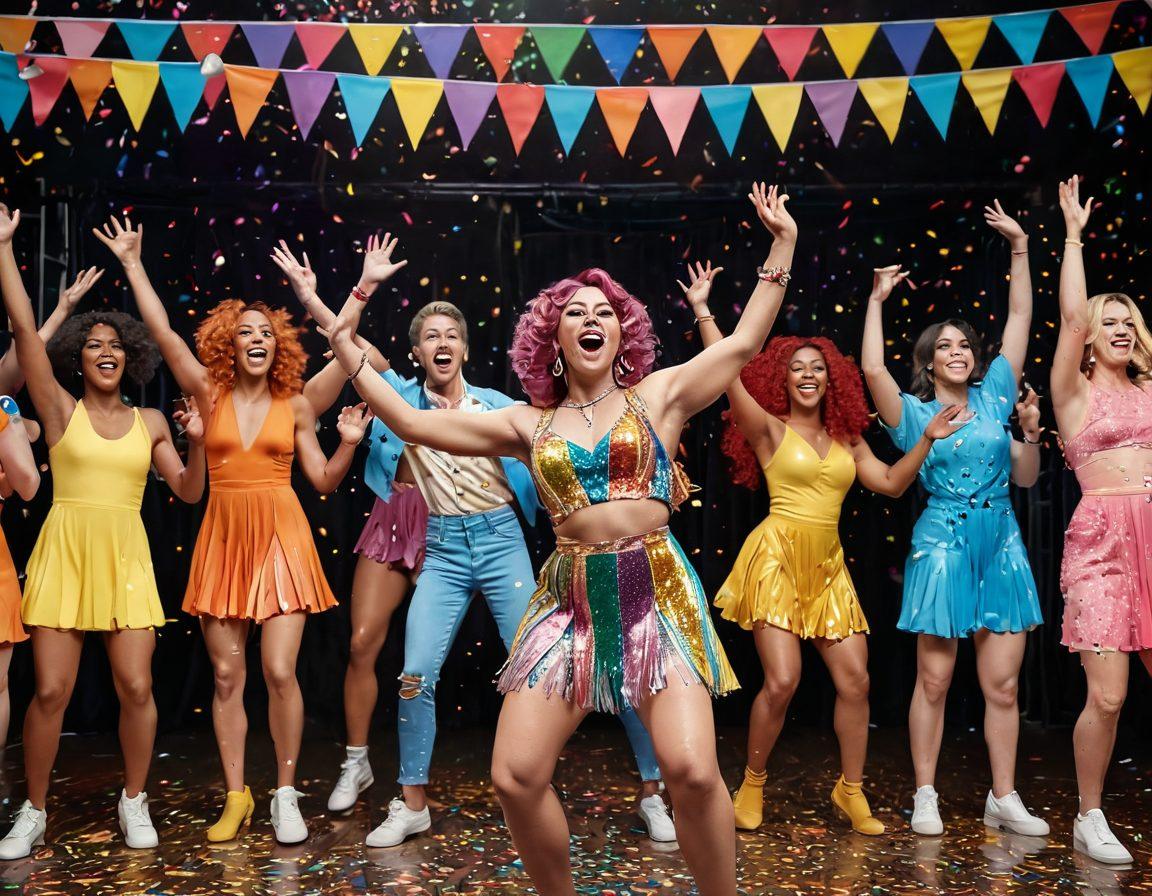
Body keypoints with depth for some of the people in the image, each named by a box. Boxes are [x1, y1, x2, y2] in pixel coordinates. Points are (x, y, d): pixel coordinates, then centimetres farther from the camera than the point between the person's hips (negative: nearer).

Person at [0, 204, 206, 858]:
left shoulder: (149, 422, 10)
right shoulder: (60, 409, 4)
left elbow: (189, 493, 11)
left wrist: (197, 442, -6)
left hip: (126, 558, 2)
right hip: (64, 555, -1)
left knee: (137, 687, -3)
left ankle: (135, 801, 17)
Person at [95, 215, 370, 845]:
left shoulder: (295, 405, 4)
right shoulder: (211, 394, 4)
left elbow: (324, 482, 8)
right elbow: (163, 332, -3)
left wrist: (349, 442, -9)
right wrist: (132, 263, -3)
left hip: (281, 539, -1)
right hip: (223, 538, 2)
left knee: (279, 672, -8)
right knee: (227, 676, 4)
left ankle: (286, 795, 7)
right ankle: (235, 798, 16)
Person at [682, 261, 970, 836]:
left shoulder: (847, 439, 14)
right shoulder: (769, 429, -1)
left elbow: (891, 483, 14)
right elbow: (728, 378, -13)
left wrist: (927, 440, 6)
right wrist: (703, 313, -16)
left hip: (828, 567, 5)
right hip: (777, 557, -5)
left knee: (855, 679, 1)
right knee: (782, 681, -11)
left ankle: (851, 791, 18)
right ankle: (753, 784, 11)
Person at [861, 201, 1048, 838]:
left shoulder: (994, 397, 11)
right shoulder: (914, 415, 3)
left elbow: (1020, 319, 11)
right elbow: (872, 368, -13)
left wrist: (1019, 247, 10)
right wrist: (876, 301, -8)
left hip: (1001, 545, 3)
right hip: (943, 546, -3)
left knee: (1003, 682, 4)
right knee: (933, 679, -1)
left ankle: (1004, 799, 13)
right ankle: (925, 797, 8)